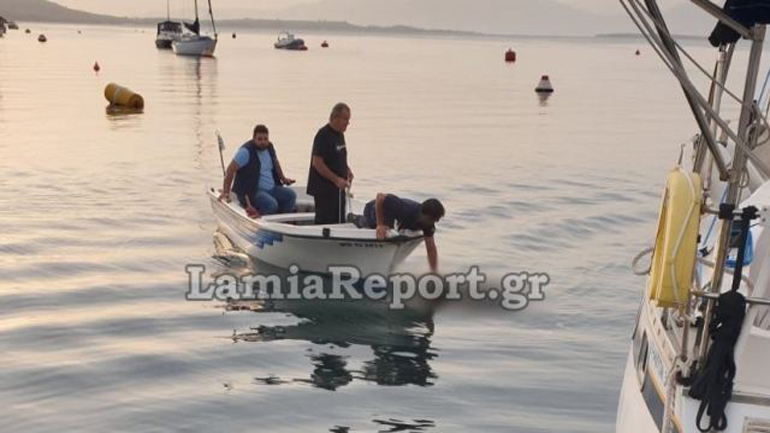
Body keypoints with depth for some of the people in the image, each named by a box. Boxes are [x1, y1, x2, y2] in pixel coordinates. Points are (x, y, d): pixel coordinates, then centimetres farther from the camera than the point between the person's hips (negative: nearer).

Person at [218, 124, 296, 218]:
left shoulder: (270, 147, 7)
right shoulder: (246, 151, -16)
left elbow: (275, 163, 29)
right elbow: (230, 170, -17)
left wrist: (283, 178, 26)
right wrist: (226, 192, -20)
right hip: (252, 192, -8)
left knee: (291, 195, -8)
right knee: (271, 204, -31)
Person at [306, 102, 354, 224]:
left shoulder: (340, 134, 13)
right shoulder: (323, 135, -15)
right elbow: (317, 163, -20)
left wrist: (347, 170, 6)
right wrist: (337, 180, -20)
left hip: (338, 188, 9)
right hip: (325, 189, -9)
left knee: (339, 222, 12)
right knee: (325, 223, -8)